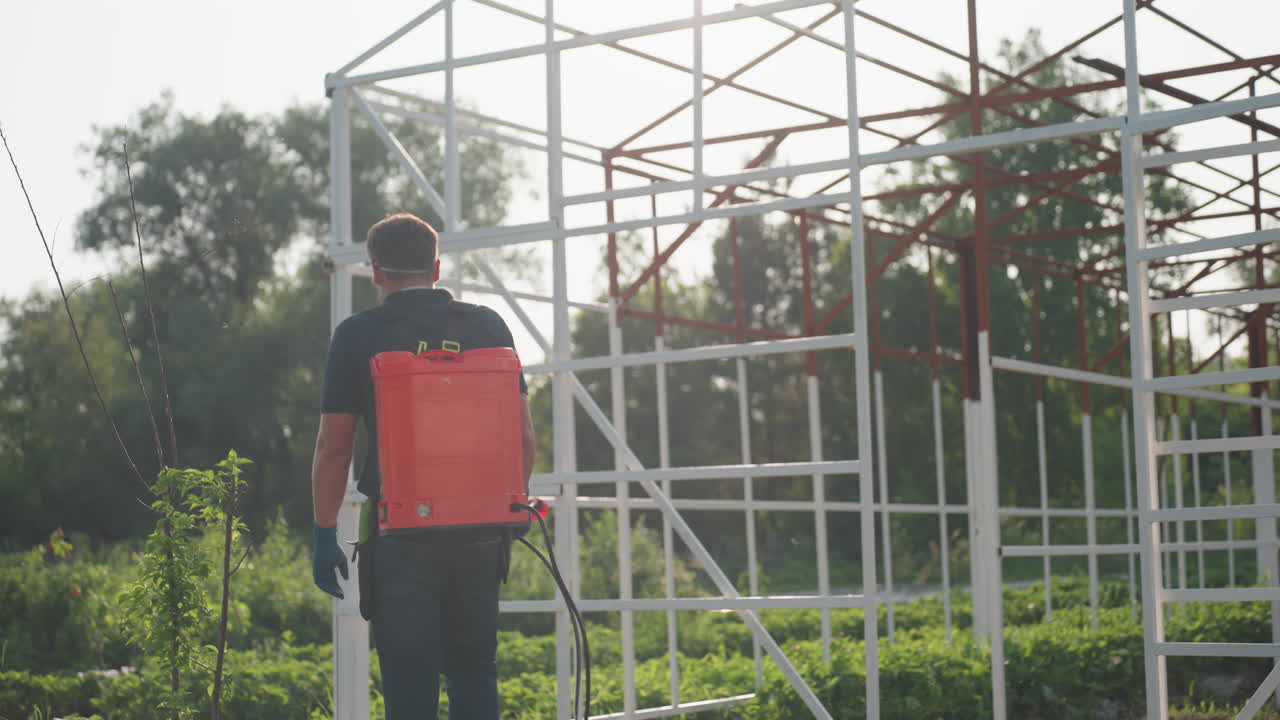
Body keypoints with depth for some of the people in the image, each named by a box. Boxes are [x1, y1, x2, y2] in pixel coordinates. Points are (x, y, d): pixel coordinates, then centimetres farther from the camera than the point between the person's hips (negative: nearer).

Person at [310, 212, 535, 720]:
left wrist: (325, 535, 3)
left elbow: (333, 447, -4)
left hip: (401, 534, -3)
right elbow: (522, 436, 5)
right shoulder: (487, 327, 5)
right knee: (474, 675, 14)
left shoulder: (358, 336, -2)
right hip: (479, 530, 3)